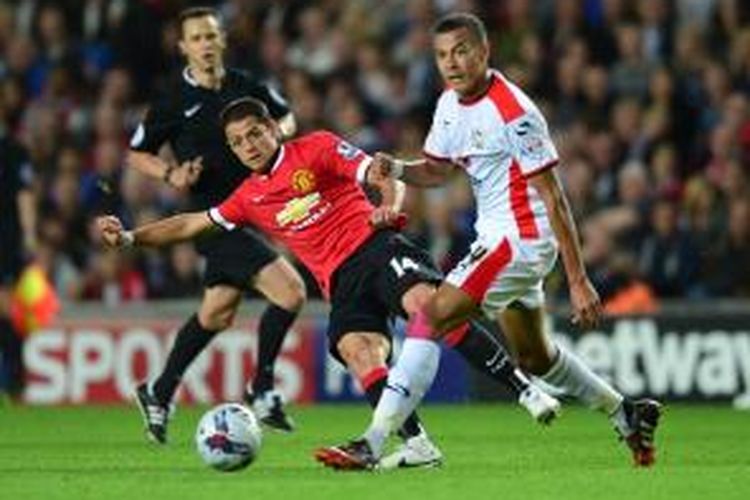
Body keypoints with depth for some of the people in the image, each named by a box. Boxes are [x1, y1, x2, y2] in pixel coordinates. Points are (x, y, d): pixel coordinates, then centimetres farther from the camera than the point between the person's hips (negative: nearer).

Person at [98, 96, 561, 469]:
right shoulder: (250, 198, 22)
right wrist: (129, 237, 19)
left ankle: (525, 390, -30)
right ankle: (418, 444, -34)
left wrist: (390, 205, -26)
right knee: (357, 351, -26)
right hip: (342, 284, 5)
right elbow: (191, 225, 28)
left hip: (375, 247, -4)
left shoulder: (316, 149, 7)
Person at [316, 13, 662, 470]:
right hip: (495, 237, 10)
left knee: (431, 318, -17)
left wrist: (578, 280, -20)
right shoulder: (451, 104, 5)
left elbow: (553, 198, -18)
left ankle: (372, 444, -19)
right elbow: (438, 170, 20)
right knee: (535, 357, 22)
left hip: (520, 239, -10)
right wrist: (397, 169, -5)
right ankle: (628, 415, 39)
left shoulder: (513, 113, -20)